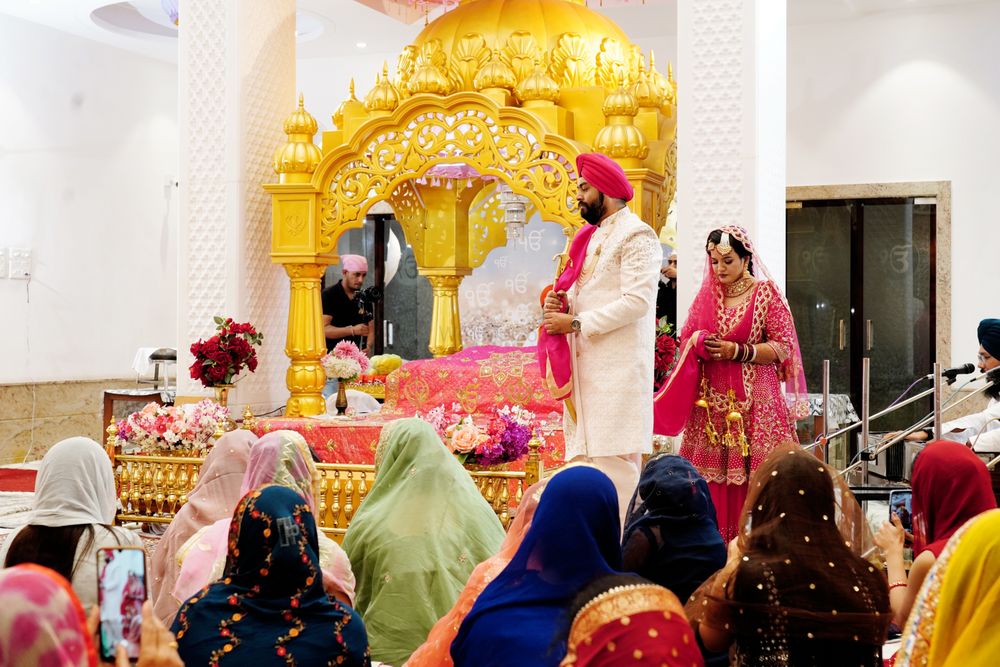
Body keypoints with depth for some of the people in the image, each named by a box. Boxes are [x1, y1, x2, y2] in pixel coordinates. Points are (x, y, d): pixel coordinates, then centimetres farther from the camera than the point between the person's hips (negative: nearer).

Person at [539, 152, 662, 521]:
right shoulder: (592, 237, 21)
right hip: (585, 366, 9)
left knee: (613, 459, -12)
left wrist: (577, 323, -16)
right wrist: (561, 304, 5)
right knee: (585, 454, 8)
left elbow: (637, 301, -18)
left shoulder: (636, 235, -7)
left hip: (618, 366, -9)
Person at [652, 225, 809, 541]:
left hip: (754, 399, -4)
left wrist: (737, 351, -14)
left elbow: (783, 347, -4)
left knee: (751, 474, -9)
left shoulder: (766, 293, -1)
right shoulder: (706, 295, 13)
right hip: (711, 400, 4)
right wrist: (696, 342, -3)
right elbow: (685, 339, 20)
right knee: (712, 474, 0)